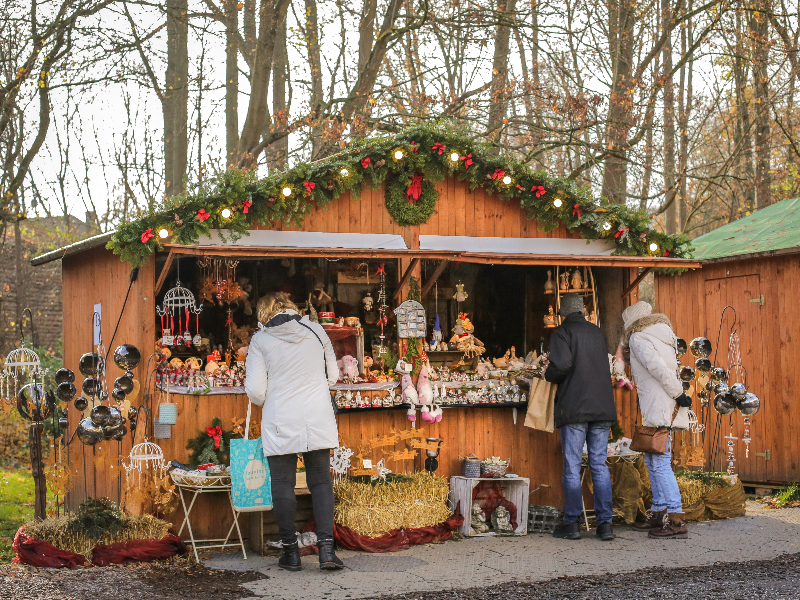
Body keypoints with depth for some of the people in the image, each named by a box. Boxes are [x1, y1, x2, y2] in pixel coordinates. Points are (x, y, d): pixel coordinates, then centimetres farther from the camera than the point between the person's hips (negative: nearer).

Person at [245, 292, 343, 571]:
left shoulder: (260, 340, -4)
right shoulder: (316, 331, 3)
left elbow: (255, 391, -6)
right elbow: (333, 375, 11)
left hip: (280, 424, -2)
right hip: (318, 419, 2)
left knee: (283, 485, 8)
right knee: (321, 482, 8)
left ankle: (291, 551, 11)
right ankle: (326, 548, 0)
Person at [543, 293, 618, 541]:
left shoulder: (562, 332, -2)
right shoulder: (598, 333, 15)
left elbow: (562, 364, -18)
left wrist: (549, 374, 4)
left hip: (574, 407, -4)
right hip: (602, 406, 5)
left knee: (572, 466, 2)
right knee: (599, 464, 7)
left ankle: (572, 522, 4)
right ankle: (605, 522, 3)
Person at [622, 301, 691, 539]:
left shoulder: (638, 338, -8)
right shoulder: (663, 336, 20)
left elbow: (658, 367, -19)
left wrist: (678, 394, -17)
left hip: (659, 410, -10)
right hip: (664, 409, 10)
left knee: (660, 463, -10)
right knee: (652, 460, 17)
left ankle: (676, 519, -13)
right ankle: (659, 513, 23)